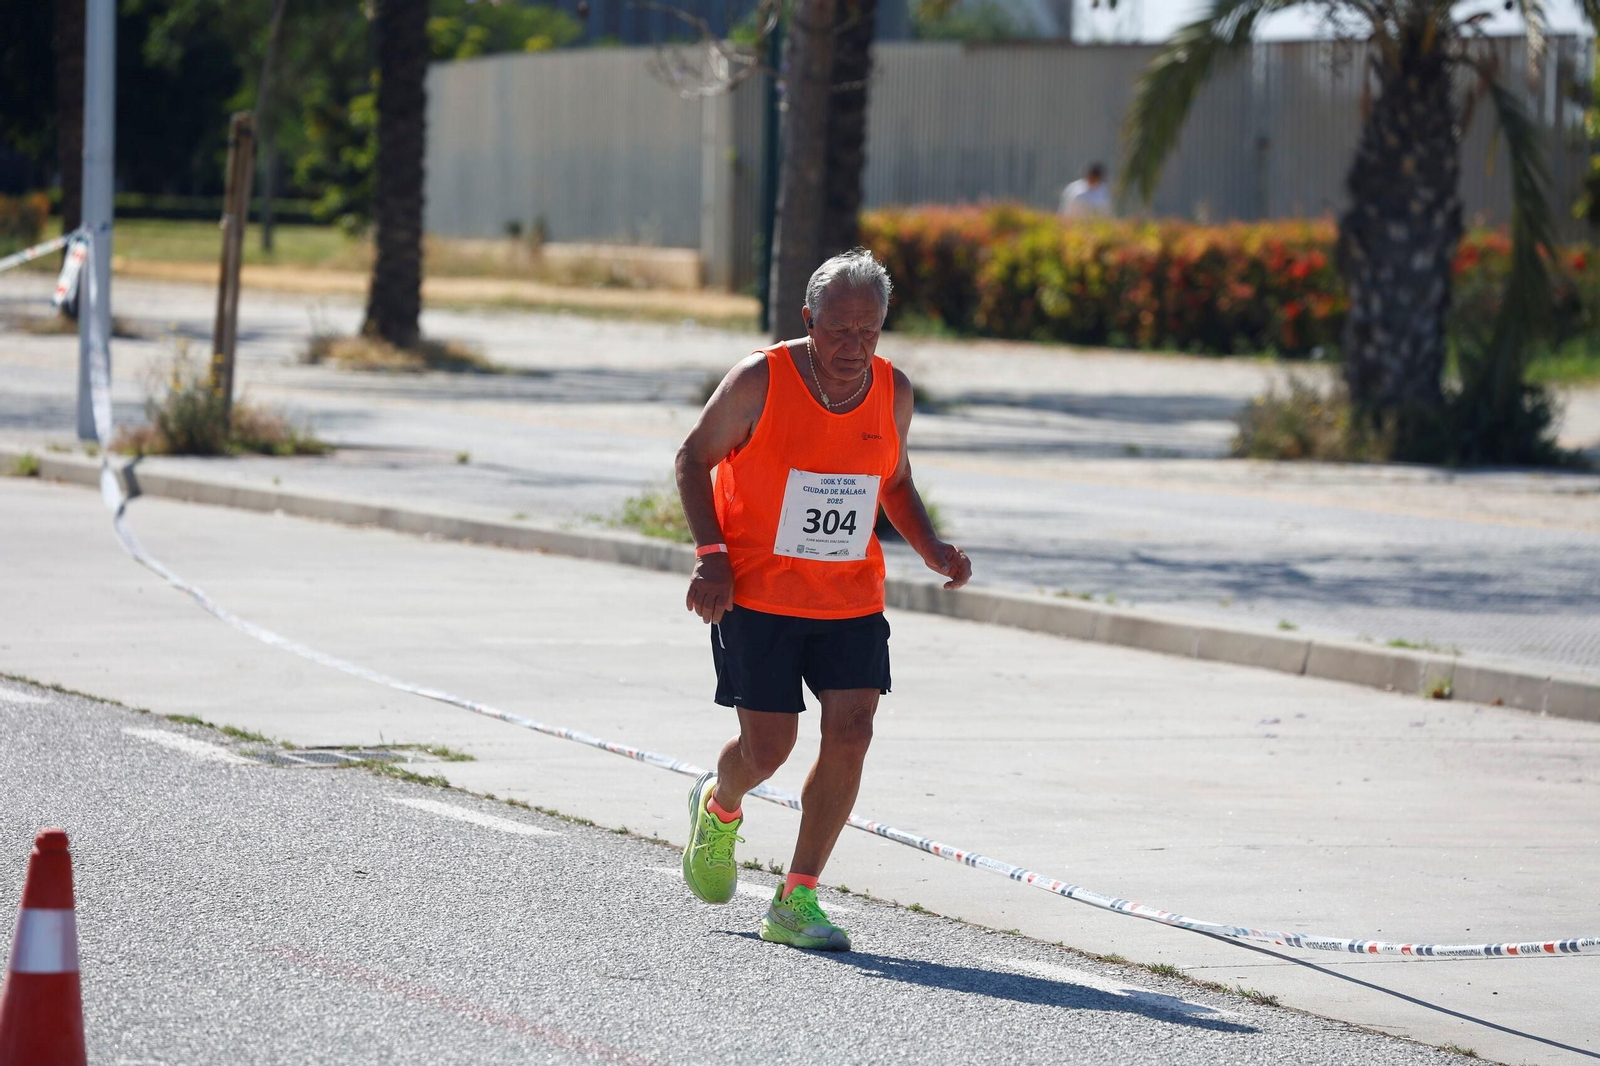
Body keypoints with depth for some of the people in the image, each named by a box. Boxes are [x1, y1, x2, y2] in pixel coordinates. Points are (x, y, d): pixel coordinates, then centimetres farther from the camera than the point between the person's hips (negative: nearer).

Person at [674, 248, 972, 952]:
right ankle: (718, 806, 35)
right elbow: (694, 458, -3)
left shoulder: (893, 393, 0)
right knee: (768, 746, -3)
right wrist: (711, 556, -14)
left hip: (851, 598, 4)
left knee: (851, 731, -10)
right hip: (755, 596, -4)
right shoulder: (760, 381, -13)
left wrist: (933, 550, -1)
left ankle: (798, 900, -1)